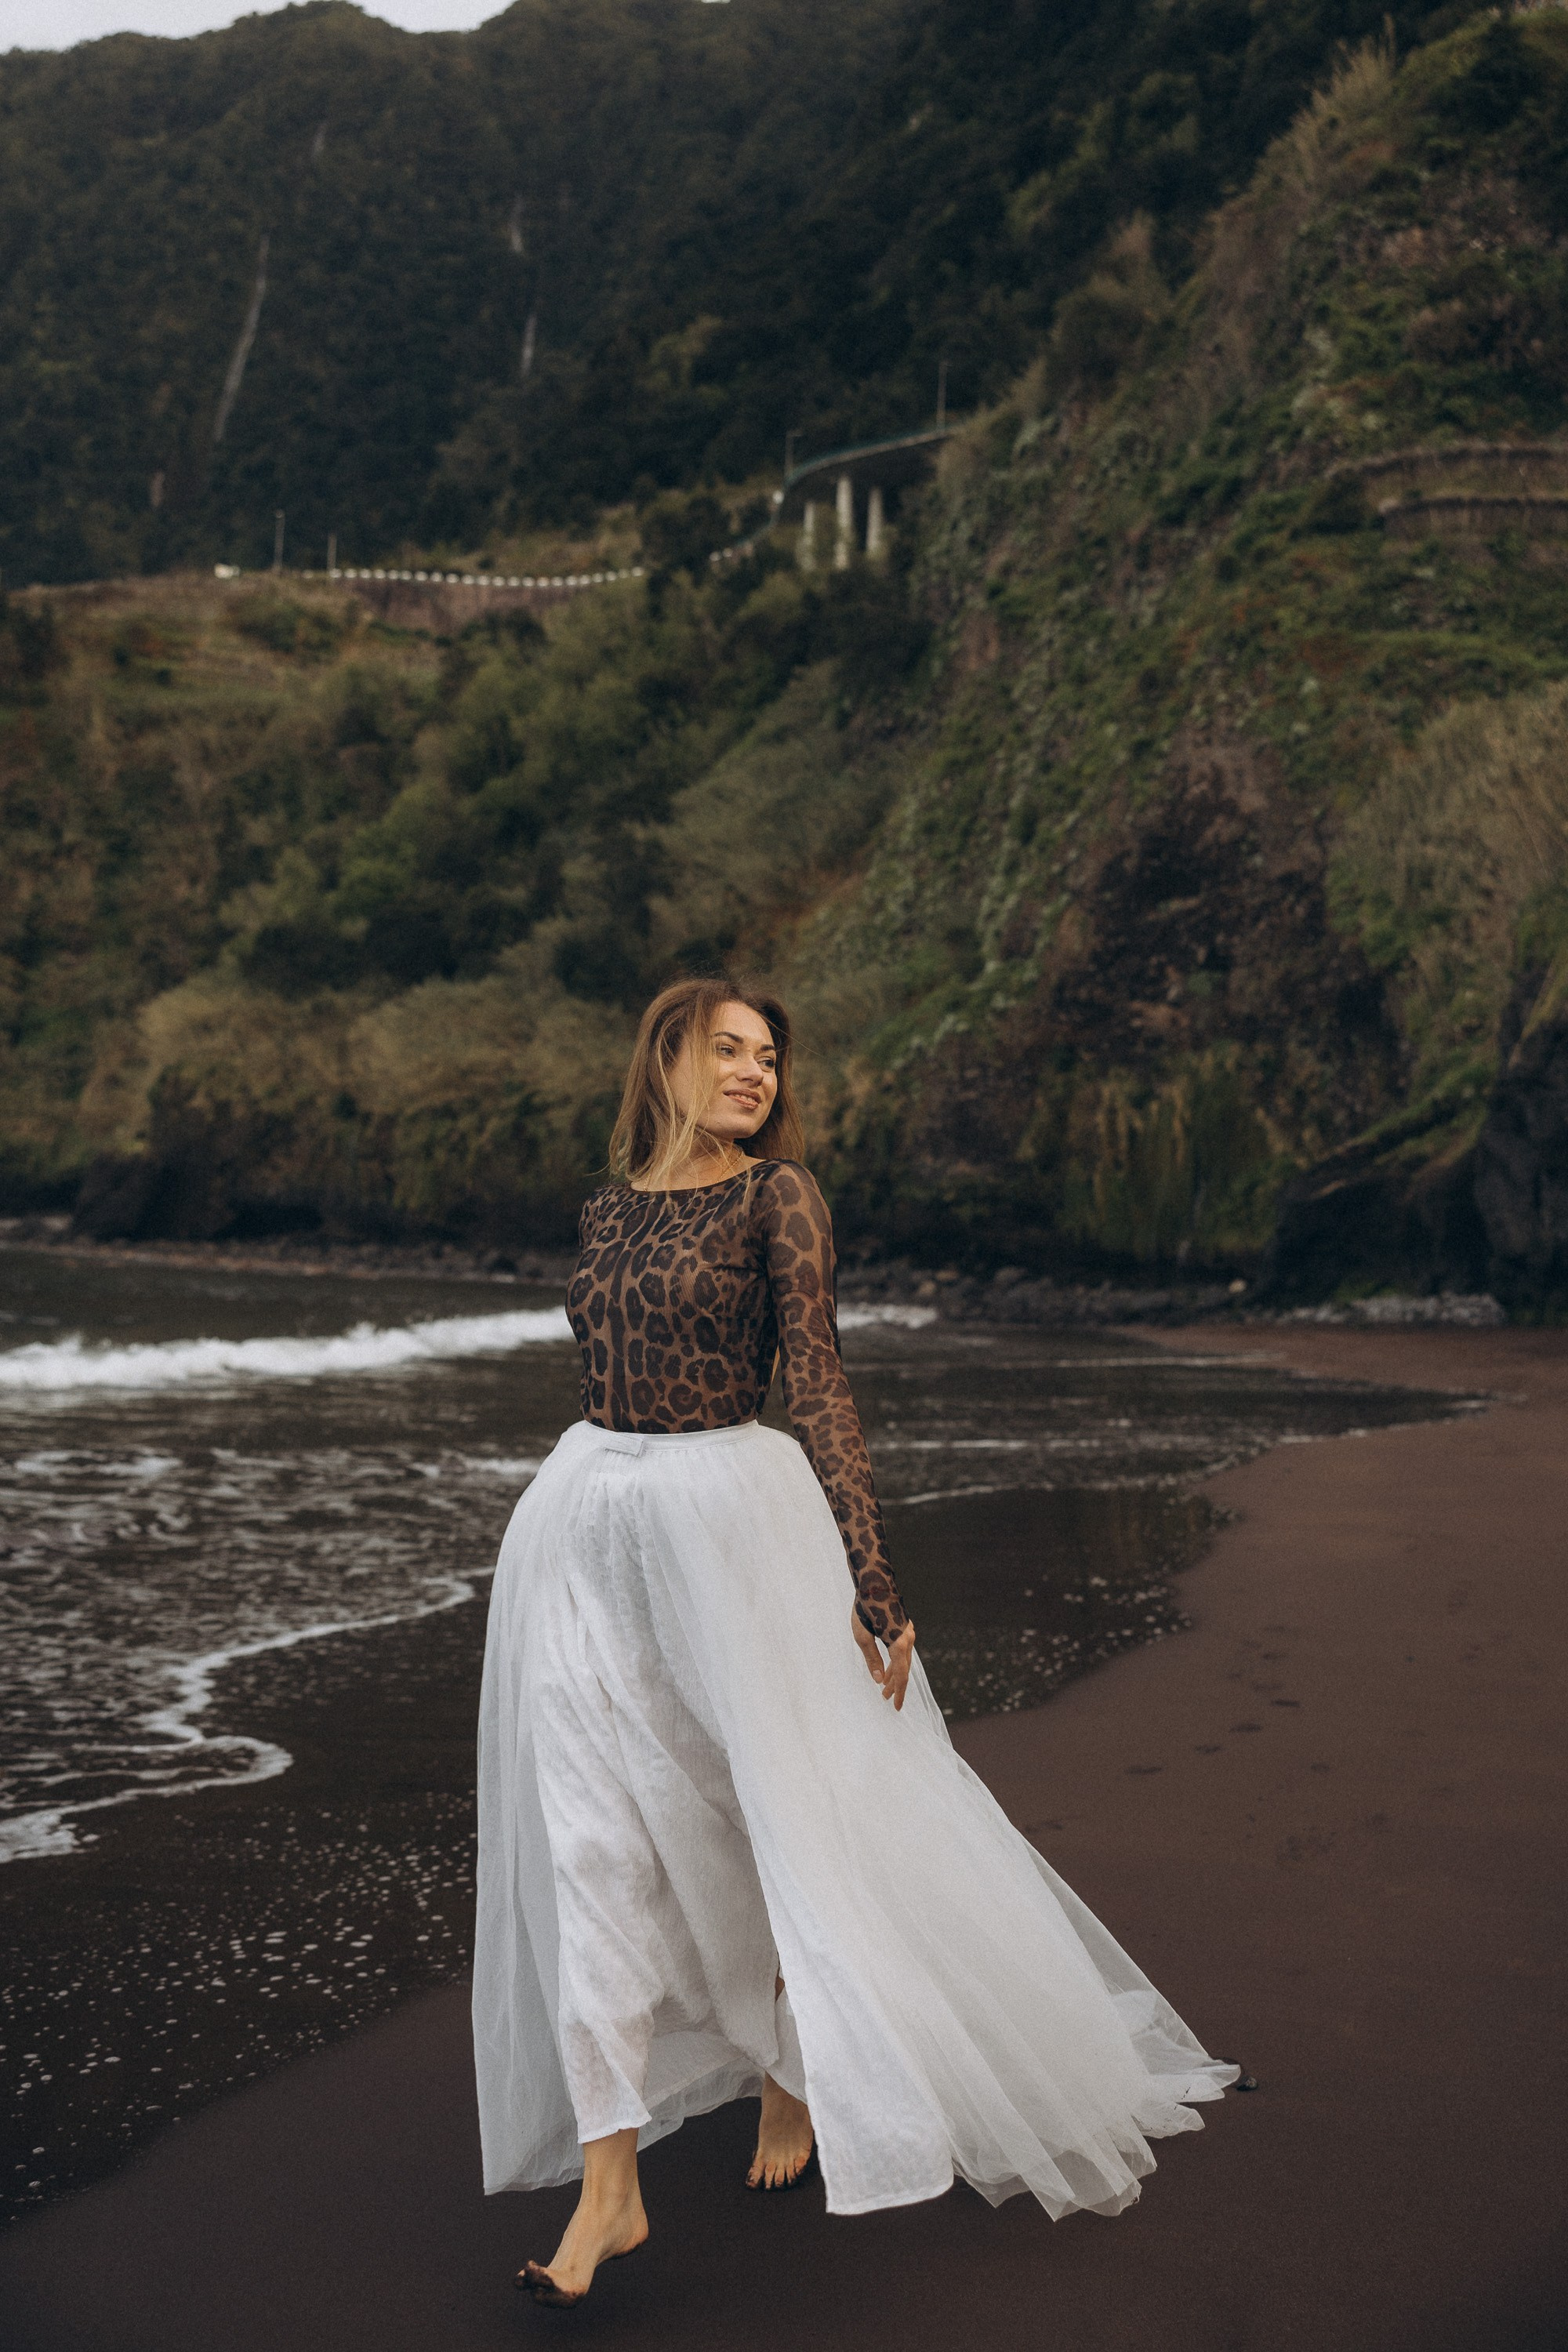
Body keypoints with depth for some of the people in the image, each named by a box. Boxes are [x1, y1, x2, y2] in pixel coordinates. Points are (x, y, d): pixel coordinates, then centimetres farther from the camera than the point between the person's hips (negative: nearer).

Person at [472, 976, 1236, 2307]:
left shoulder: (776, 1195, -4)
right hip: (583, 1529, 4)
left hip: (729, 1518, -4)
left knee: (776, 1817, 8)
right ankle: (609, 2188, 4)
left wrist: (868, 1573, -16)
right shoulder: (610, 1209, 11)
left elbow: (819, 1386, -10)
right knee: (591, 1844, -1)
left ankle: (796, 2073, 36)